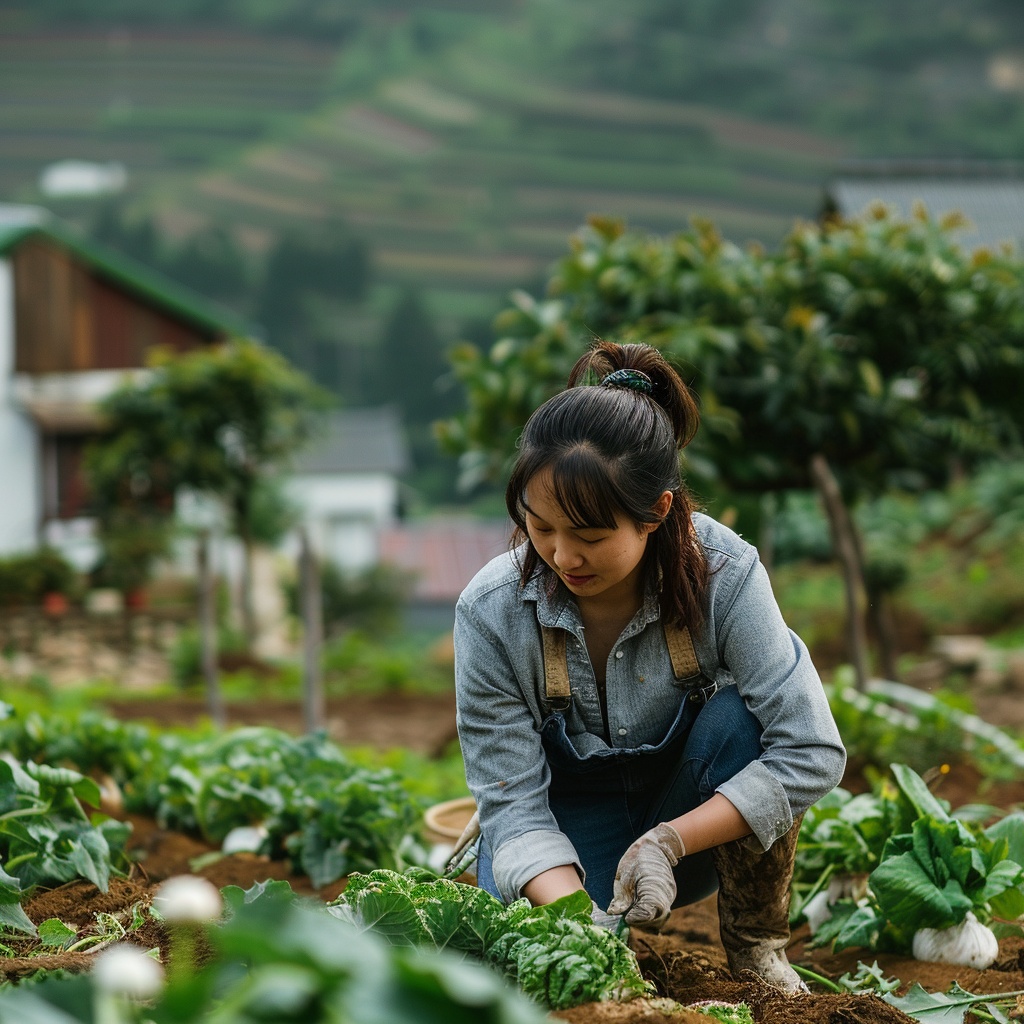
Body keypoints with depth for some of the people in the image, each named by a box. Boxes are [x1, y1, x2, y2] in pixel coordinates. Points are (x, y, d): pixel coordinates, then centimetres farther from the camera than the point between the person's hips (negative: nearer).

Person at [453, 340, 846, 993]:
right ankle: (611, 923, 10)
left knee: (742, 714, -31)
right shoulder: (492, 612, -22)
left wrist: (667, 843, -34)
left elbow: (813, 754, -27)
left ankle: (755, 946, -9)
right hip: (569, 824, 0)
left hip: (696, 815, 0)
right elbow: (512, 802, -20)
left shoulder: (722, 572, -25)